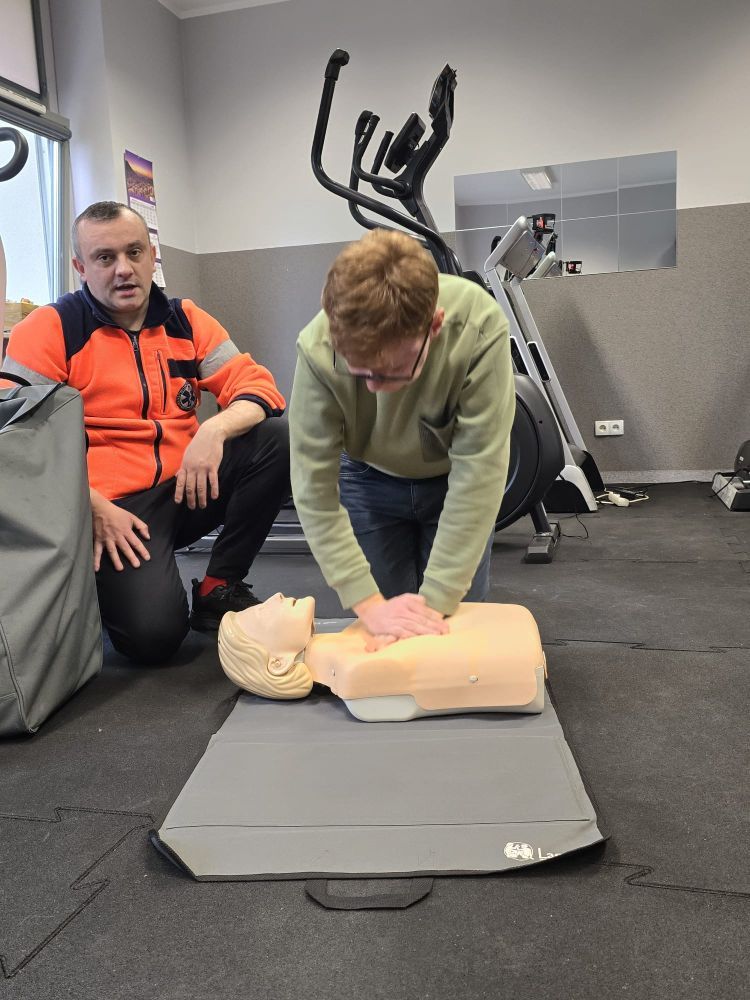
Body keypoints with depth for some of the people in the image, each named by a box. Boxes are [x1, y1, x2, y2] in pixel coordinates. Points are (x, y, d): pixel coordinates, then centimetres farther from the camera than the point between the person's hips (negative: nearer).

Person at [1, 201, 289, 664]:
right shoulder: (51, 328, -3)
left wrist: (215, 430, -20)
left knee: (277, 436, -16)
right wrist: (94, 508, -17)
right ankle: (106, 581, 12)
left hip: (185, 488, 5)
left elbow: (258, 386, 1)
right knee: (155, 633, -26)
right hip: (109, 507, -5)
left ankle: (219, 589, -4)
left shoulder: (186, 321, 8)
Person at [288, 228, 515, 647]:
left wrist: (435, 603, -33)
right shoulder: (318, 348, -33)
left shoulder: (479, 326, -36)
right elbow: (313, 486, -27)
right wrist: (369, 603, -31)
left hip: (454, 479, 0)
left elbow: (478, 471, -33)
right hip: (370, 480, 1)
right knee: (383, 631, 2)